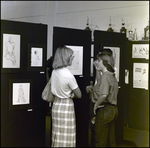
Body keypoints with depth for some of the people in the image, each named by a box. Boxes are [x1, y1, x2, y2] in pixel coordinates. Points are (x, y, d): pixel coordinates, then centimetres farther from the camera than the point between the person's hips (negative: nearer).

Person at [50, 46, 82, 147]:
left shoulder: (54, 71, 2)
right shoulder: (68, 75, -20)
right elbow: (79, 95, -11)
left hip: (56, 104, 8)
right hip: (66, 106, -8)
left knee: (58, 136, 15)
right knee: (66, 137, 2)